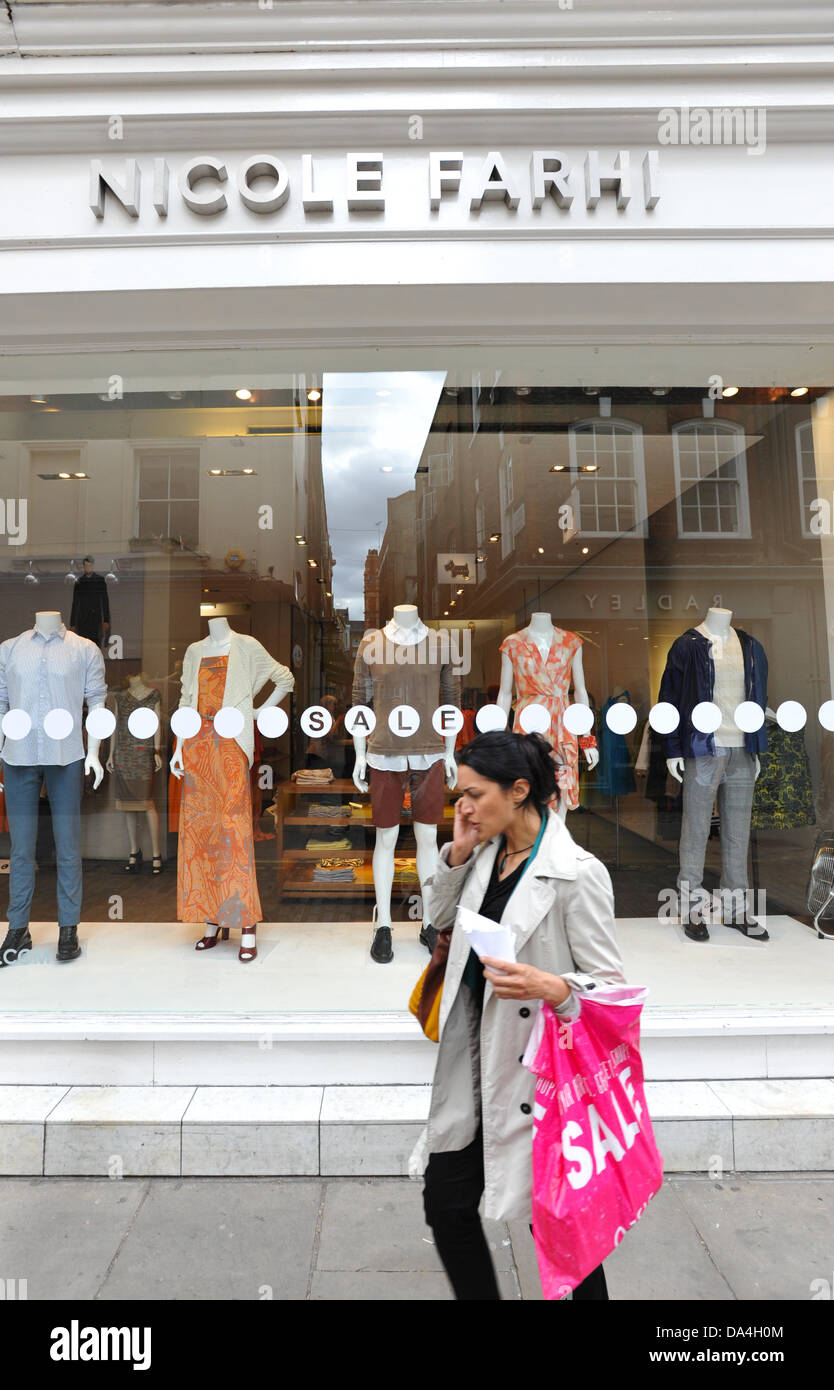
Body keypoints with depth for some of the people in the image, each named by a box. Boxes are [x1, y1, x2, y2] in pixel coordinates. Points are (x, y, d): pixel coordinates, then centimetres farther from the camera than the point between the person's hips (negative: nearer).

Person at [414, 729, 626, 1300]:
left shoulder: (577, 873, -19)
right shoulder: (486, 855, 2)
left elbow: (612, 983, -14)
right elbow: (444, 918, 16)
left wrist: (552, 988, -34)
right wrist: (457, 853, 0)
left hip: (537, 1071, -6)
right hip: (474, 1063, 7)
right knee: (446, 1205, 15)